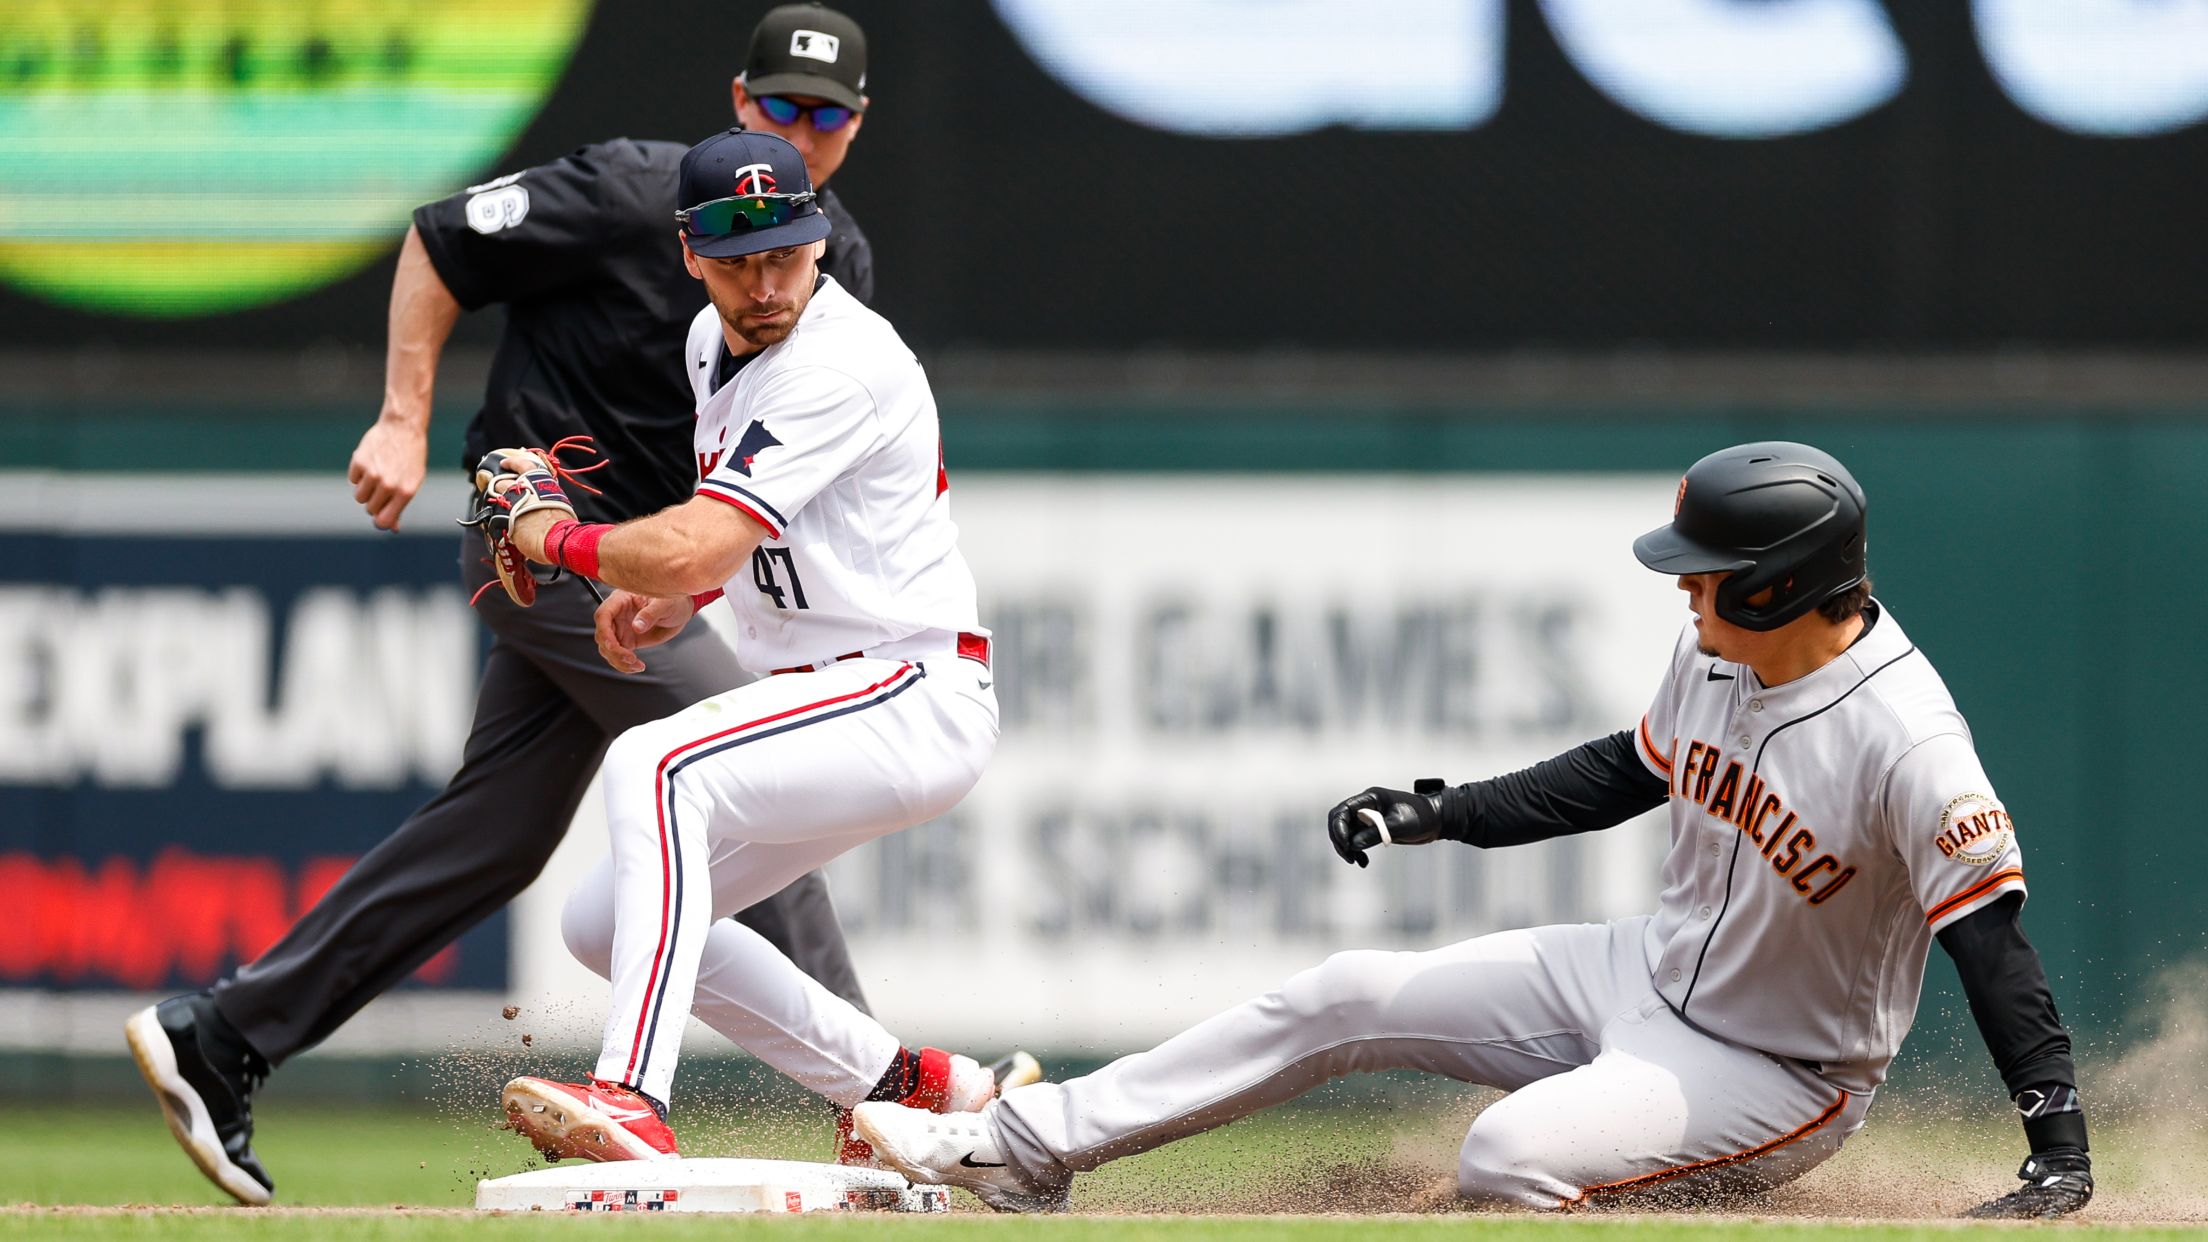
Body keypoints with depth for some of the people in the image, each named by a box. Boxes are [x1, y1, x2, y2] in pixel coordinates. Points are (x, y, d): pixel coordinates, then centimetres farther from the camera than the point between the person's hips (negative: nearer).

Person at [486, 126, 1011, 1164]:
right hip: (826, 701, 10)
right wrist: (674, 596, 6)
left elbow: (689, 552, -30)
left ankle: (634, 1099, -44)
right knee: (603, 924, 11)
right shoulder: (715, 341, 9)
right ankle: (908, 1088, 18)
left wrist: (554, 534, -11)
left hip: (912, 696, -10)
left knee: (652, 765, -32)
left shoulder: (839, 364, -22)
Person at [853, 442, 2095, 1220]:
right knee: (1350, 996, 4)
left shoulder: (1903, 743, -29)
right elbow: (1631, 770, 16)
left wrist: (2059, 1142, -35)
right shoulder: (1718, 660, -3)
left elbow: (1991, 933, -29)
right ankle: (1022, 1149, 9)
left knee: (1512, 1154, -33)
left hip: (1781, 1072, -8)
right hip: (1650, 972, 8)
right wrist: (1444, 814, 12)